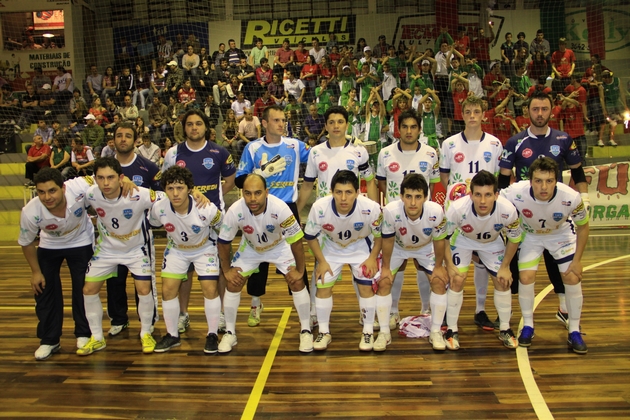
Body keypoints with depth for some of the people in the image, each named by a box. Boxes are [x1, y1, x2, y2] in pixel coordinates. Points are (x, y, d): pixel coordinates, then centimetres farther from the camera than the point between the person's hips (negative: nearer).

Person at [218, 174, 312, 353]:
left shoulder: (280, 208, -38)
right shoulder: (235, 211, -32)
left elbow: (296, 240, -24)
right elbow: (224, 242, -14)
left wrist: (300, 270, -17)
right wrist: (226, 270, -8)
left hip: (279, 246, -1)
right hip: (250, 248, 2)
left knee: (296, 282, -11)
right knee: (233, 284, -5)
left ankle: (306, 331, 7)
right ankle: (229, 333, 14)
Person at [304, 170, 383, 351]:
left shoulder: (371, 208, -35)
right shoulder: (319, 208, -34)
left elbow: (380, 235, -12)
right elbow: (310, 236, -13)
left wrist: (372, 258, -15)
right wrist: (321, 261, -12)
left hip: (361, 248, -1)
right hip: (331, 248, 1)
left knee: (366, 287, -7)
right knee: (323, 286, -3)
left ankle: (368, 332, 14)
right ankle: (324, 332, 16)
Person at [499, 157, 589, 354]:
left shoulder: (571, 197, -34)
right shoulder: (516, 193, -38)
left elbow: (583, 226, -13)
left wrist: (577, 260, -10)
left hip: (561, 234, 0)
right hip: (530, 235, 0)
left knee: (572, 278, -8)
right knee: (526, 277, -12)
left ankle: (574, 332, 11)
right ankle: (528, 326, 12)